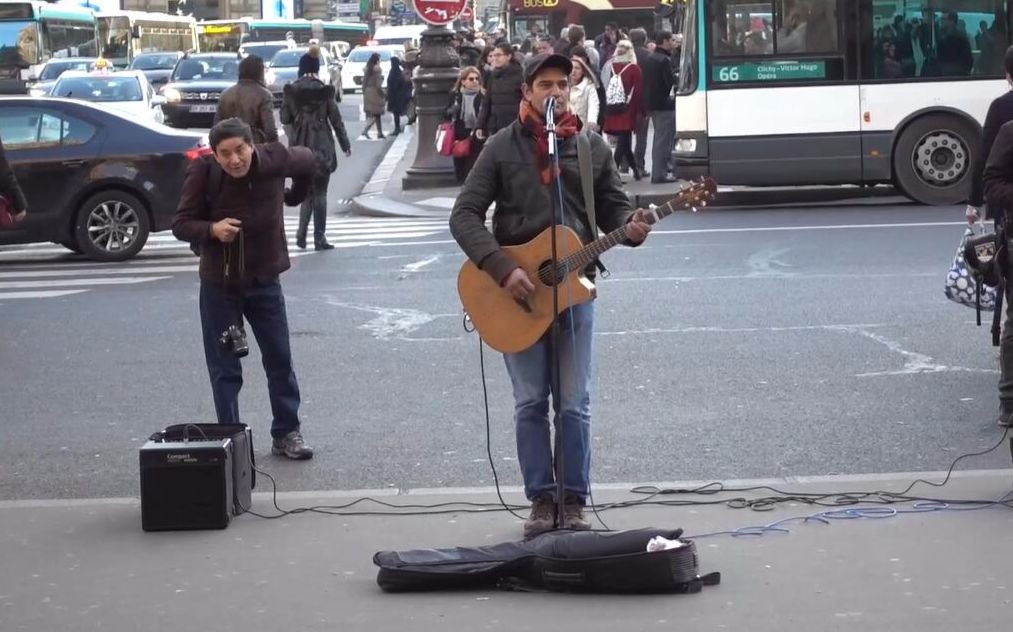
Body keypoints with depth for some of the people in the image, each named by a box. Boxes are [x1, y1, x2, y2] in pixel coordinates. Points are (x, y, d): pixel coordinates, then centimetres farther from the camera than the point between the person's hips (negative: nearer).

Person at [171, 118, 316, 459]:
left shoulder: (275, 160, -12)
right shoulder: (202, 172, -18)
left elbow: (307, 160, 11)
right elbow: (181, 224, -14)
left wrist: (295, 197, 24)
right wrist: (212, 229, -32)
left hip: (265, 280, 2)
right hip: (219, 284, -2)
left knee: (280, 360, 9)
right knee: (225, 369, 4)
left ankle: (287, 433, 21)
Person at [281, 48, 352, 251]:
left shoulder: (291, 91, -3)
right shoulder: (325, 90, -6)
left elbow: (284, 118, -1)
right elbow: (336, 119, -3)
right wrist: (345, 145, 7)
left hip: (299, 148, 2)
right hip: (321, 147, -2)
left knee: (306, 191, 16)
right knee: (320, 193, 6)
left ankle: (302, 233, 3)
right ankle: (319, 238, 6)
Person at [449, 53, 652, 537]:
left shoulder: (592, 146, 7)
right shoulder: (503, 147, 0)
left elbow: (614, 206, 11)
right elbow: (464, 215, -5)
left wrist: (630, 227, -14)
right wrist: (502, 268, -16)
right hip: (517, 289, -1)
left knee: (574, 404, 2)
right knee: (530, 402, 4)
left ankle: (574, 502, 12)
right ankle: (542, 501, 13)